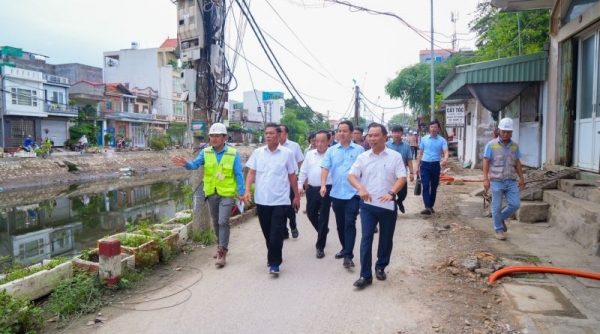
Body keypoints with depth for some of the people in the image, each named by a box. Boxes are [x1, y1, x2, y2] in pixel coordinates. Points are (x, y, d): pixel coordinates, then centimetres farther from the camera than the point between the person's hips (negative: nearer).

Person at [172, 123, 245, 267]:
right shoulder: (205, 152, 0)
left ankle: (222, 252, -4)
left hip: (227, 193, -4)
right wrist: (186, 164, -38)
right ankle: (221, 246, 36)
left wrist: (241, 192, -10)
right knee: (216, 222, 17)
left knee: (223, 222, -11)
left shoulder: (233, 153, -7)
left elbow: (239, 174, -6)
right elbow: (195, 164, -16)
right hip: (211, 193, 4)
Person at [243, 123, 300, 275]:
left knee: (276, 234, -4)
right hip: (261, 200, 3)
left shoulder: (287, 154, -1)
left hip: (280, 200, -3)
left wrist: (297, 196, 8)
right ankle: (273, 256, 35)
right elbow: (251, 173, 3)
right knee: (267, 232, 15)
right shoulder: (257, 152, 4)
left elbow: (292, 176, 5)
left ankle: (274, 263, 6)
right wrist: (247, 190, -11)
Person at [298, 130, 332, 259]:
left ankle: (320, 247, 14)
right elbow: (303, 171, 12)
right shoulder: (309, 154, 8)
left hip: (326, 190, -5)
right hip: (311, 189, 5)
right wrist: (300, 185, 5)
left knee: (323, 218, 2)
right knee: (311, 214, 17)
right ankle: (323, 232, 45)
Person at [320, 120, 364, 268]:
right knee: (340, 224, 15)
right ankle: (345, 248, 32)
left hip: (353, 193, -4)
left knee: (350, 224, -8)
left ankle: (348, 255, -6)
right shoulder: (331, 150, 5)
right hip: (336, 193, 4)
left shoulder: (359, 150, -2)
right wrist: (323, 185, -15)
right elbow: (325, 168, -2)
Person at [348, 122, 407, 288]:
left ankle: (381, 267, 32)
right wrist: (361, 189, -22)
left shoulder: (395, 156, -2)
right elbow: (351, 175, -3)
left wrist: (391, 192, -26)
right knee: (366, 239, -3)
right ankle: (365, 274, 3)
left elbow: (402, 178, -9)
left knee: (386, 239, 12)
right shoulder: (363, 157, 3)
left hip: (388, 206, 0)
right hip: (368, 205, 1)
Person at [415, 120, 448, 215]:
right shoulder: (424, 139, 6)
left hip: (435, 165, 0)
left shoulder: (442, 140, 0)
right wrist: (417, 166, 7)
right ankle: (427, 207, -16)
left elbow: (445, 151, -14)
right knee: (426, 186, -10)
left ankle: (431, 206, 23)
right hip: (425, 165, 0)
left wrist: (445, 159, -36)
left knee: (434, 187, 9)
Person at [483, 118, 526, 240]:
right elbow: (486, 162, -6)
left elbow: (517, 163, 13)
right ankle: (498, 229, 18)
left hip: (511, 181, 4)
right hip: (497, 181, -4)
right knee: (497, 207, 3)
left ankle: (501, 218, 29)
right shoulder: (491, 145, -5)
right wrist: (485, 179, -12)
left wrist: (521, 178, 10)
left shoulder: (515, 146, 7)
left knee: (515, 204, 2)